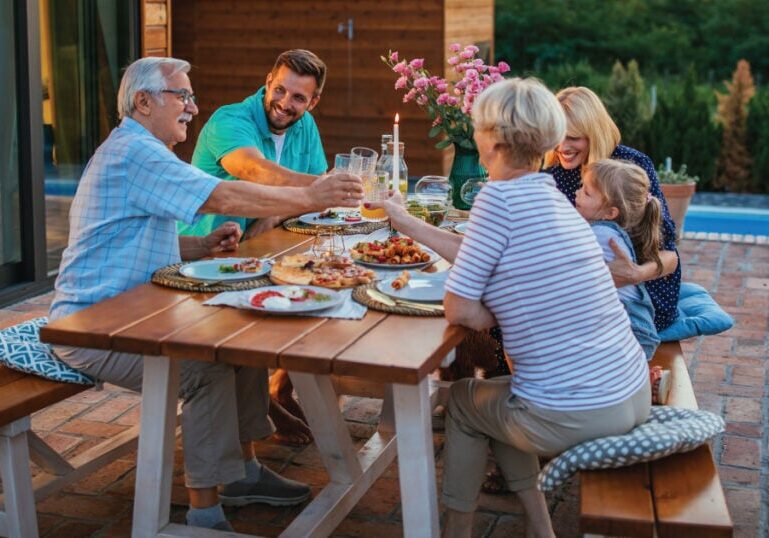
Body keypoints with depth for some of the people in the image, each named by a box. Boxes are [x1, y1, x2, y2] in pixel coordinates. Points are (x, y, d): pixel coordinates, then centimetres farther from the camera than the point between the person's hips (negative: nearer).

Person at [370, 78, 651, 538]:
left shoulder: (499, 197, -16)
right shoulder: (550, 194, 9)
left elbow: (460, 310, -16)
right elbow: (484, 256, 21)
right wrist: (407, 223, 28)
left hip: (572, 418, -7)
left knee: (463, 397, 21)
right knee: (499, 392, 31)